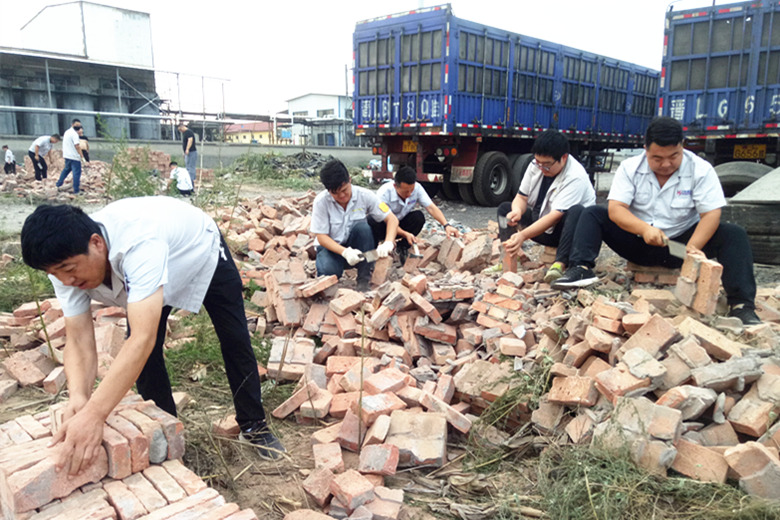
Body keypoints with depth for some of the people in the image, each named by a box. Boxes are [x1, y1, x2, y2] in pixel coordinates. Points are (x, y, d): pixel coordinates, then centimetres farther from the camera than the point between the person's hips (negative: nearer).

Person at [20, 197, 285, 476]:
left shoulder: (139, 243, -49)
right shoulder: (66, 262, -28)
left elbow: (143, 337, -56)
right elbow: (79, 341, -29)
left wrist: (94, 414, -63)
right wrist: (78, 396, -48)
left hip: (203, 249, -4)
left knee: (235, 340, 0)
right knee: (142, 357, -6)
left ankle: (254, 426, 19)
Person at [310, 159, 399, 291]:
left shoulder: (364, 195, -15)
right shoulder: (321, 201, -17)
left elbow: (392, 219, -15)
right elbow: (321, 237, -16)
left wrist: (388, 243, -35)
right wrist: (345, 252, -32)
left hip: (355, 245, 2)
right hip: (331, 246, -1)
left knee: (362, 227, -31)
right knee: (328, 271, -35)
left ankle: (364, 280, -21)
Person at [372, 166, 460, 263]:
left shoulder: (417, 188, -20)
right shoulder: (384, 193, -31)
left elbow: (431, 208, -24)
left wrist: (446, 225, -38)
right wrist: (405, 234, -43)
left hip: (401, 222, 4)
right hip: (383, 226, -4)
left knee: (418, 216, -27)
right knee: (372, 222, -37)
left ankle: (401, 248, -8)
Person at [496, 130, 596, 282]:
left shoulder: (575, 177, -25)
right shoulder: (535, 166, -4)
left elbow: (555, 216, -33)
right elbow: (522, 197, 1)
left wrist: (523, 235, -42)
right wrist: (517, 211, -25)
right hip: (539, 221, 7)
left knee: (576, 211, -38)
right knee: (505, 208, -2)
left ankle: (560, 264, -45)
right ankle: (509, 258, -20)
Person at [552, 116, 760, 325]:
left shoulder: (701, 170, -10)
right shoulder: (630, 168, -8)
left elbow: (711, 215, -16)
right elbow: (615, 209, -19)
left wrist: (692, 249, -34)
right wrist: (644, 229, -37)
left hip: (680, 243, 0)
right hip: (638, 244, 1)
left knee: (735, 235, -23)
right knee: (592, 214, -14)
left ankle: (741, 305, -27)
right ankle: (582, 268, -32)